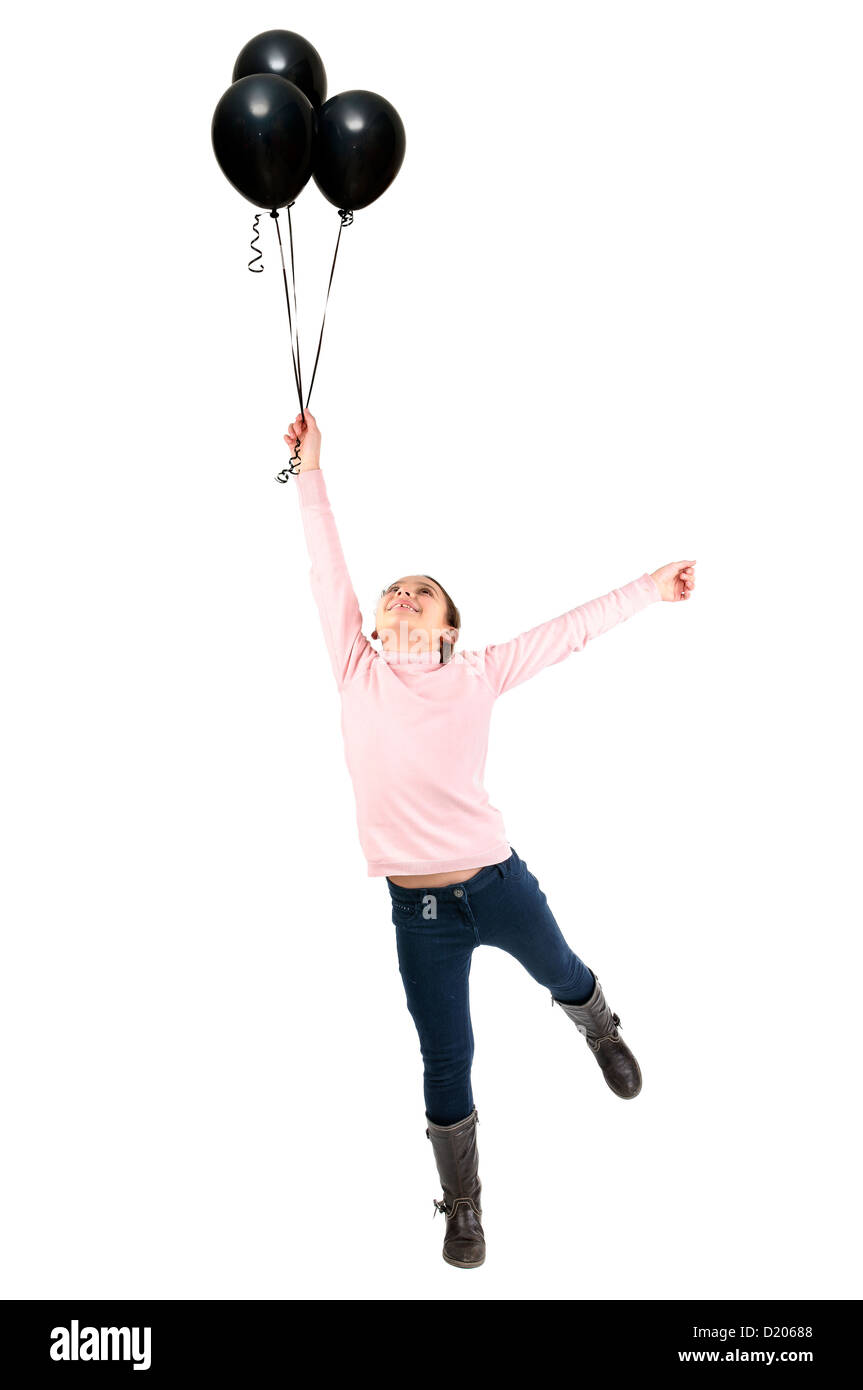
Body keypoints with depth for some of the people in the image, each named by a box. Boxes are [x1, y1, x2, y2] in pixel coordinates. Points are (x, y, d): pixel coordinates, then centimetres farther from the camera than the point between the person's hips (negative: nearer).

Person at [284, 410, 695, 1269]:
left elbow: (568, 632, 3)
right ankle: (462, 1210, 31)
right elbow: (326, 573, -1)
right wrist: (311, 473, -1)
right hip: (418, 910, 0)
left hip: (497, 883, 0)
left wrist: (651, 588, 8)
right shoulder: (359, 673, -1)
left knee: (563, 977, 26)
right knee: (446, 1064, 10)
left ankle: (603, 1036, 62)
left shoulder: (477, 676, -2)